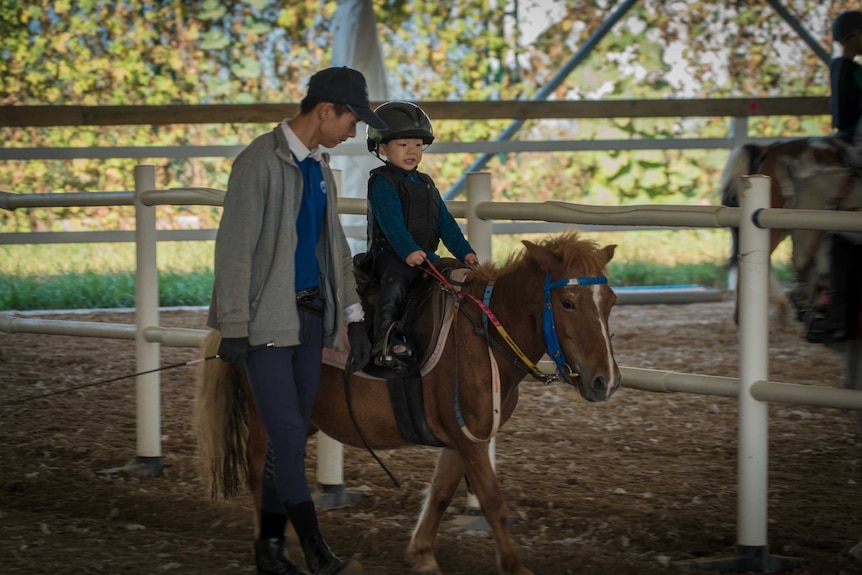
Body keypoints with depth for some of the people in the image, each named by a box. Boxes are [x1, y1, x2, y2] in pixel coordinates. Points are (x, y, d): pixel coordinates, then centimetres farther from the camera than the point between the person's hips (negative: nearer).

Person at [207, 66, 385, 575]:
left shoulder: (320, 169, 14)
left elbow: (336, 248, 22)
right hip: (267, 318, -8)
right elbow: (235, 248, -14)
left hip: (310, 314, 8)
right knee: (288, 432, -11)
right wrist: (234, 327, -17)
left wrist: (353, 316, 15)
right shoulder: (261, 162, -12)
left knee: (293, 434, 9)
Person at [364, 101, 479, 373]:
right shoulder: (382, 182, -5)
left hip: (425, 256, 8)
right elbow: (392, 222, -19)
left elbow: (445, 223, 17)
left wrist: (464, 251, 2)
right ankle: (384, 343, -39)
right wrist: (408, 251, -33)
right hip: (389, 254, -8)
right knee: (395, 282, -36)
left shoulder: (426, 184, 21)